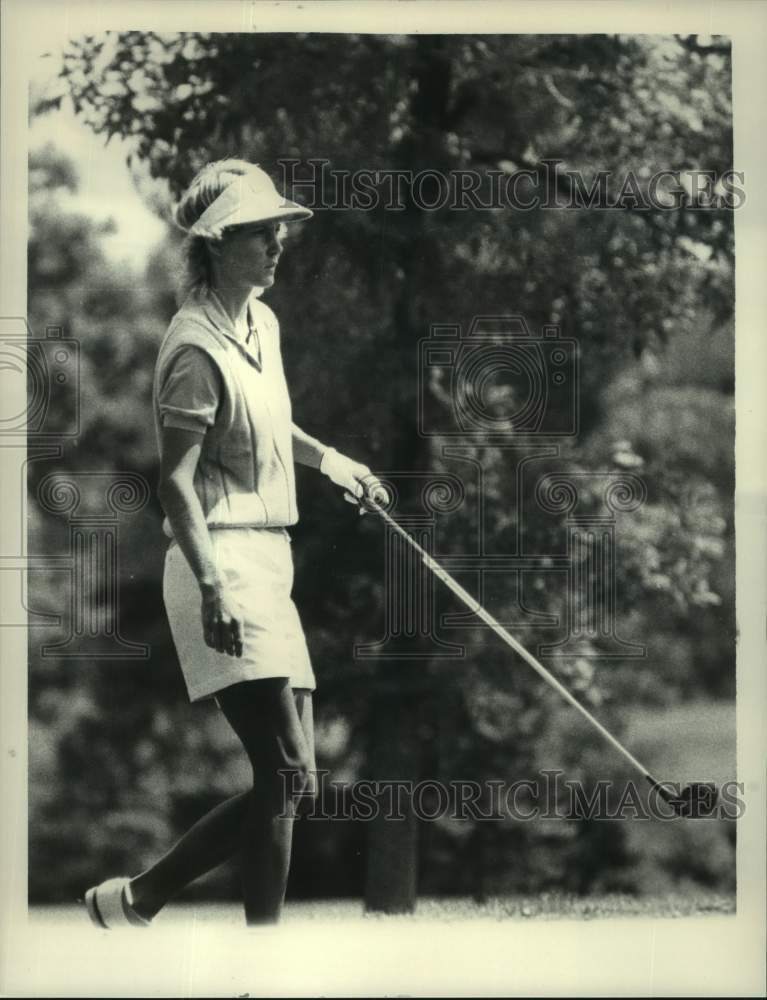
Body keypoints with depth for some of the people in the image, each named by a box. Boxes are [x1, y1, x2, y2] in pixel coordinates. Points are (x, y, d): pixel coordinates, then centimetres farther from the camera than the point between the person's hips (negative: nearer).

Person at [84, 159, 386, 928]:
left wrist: (327, 460, 31)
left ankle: (137, 898, 16)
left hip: (267, 568, 9)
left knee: (290, 778, 7)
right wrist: (212, 586, -26)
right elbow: (175, 481, -18)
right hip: (223, 566, -9)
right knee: (286, 771, -15)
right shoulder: (197, 346, -12)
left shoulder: (262, 324, 15)